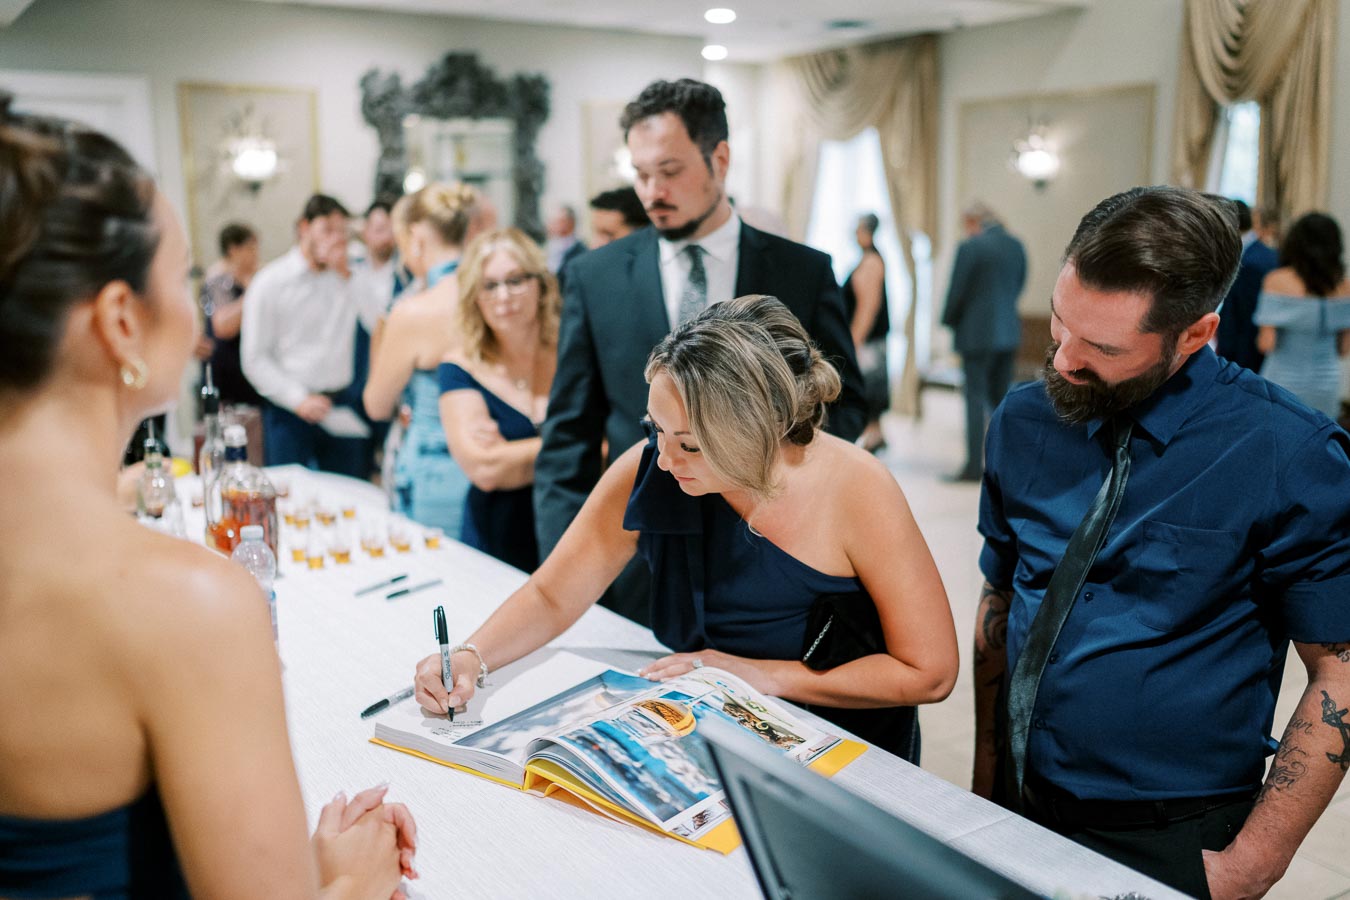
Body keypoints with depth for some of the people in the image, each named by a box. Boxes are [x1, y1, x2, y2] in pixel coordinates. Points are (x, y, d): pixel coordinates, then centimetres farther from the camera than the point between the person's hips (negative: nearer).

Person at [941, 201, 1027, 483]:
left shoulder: (970, 247, -13)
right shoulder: (1016, 245, 8)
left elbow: (957, 290, -11)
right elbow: (1019, 284, 16)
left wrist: (949, 321, 5)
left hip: (977, 332, -7)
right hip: (1009, 331, 7)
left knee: (976, 398, -4)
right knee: (1001, 396, 14)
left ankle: (974, 465, -3)